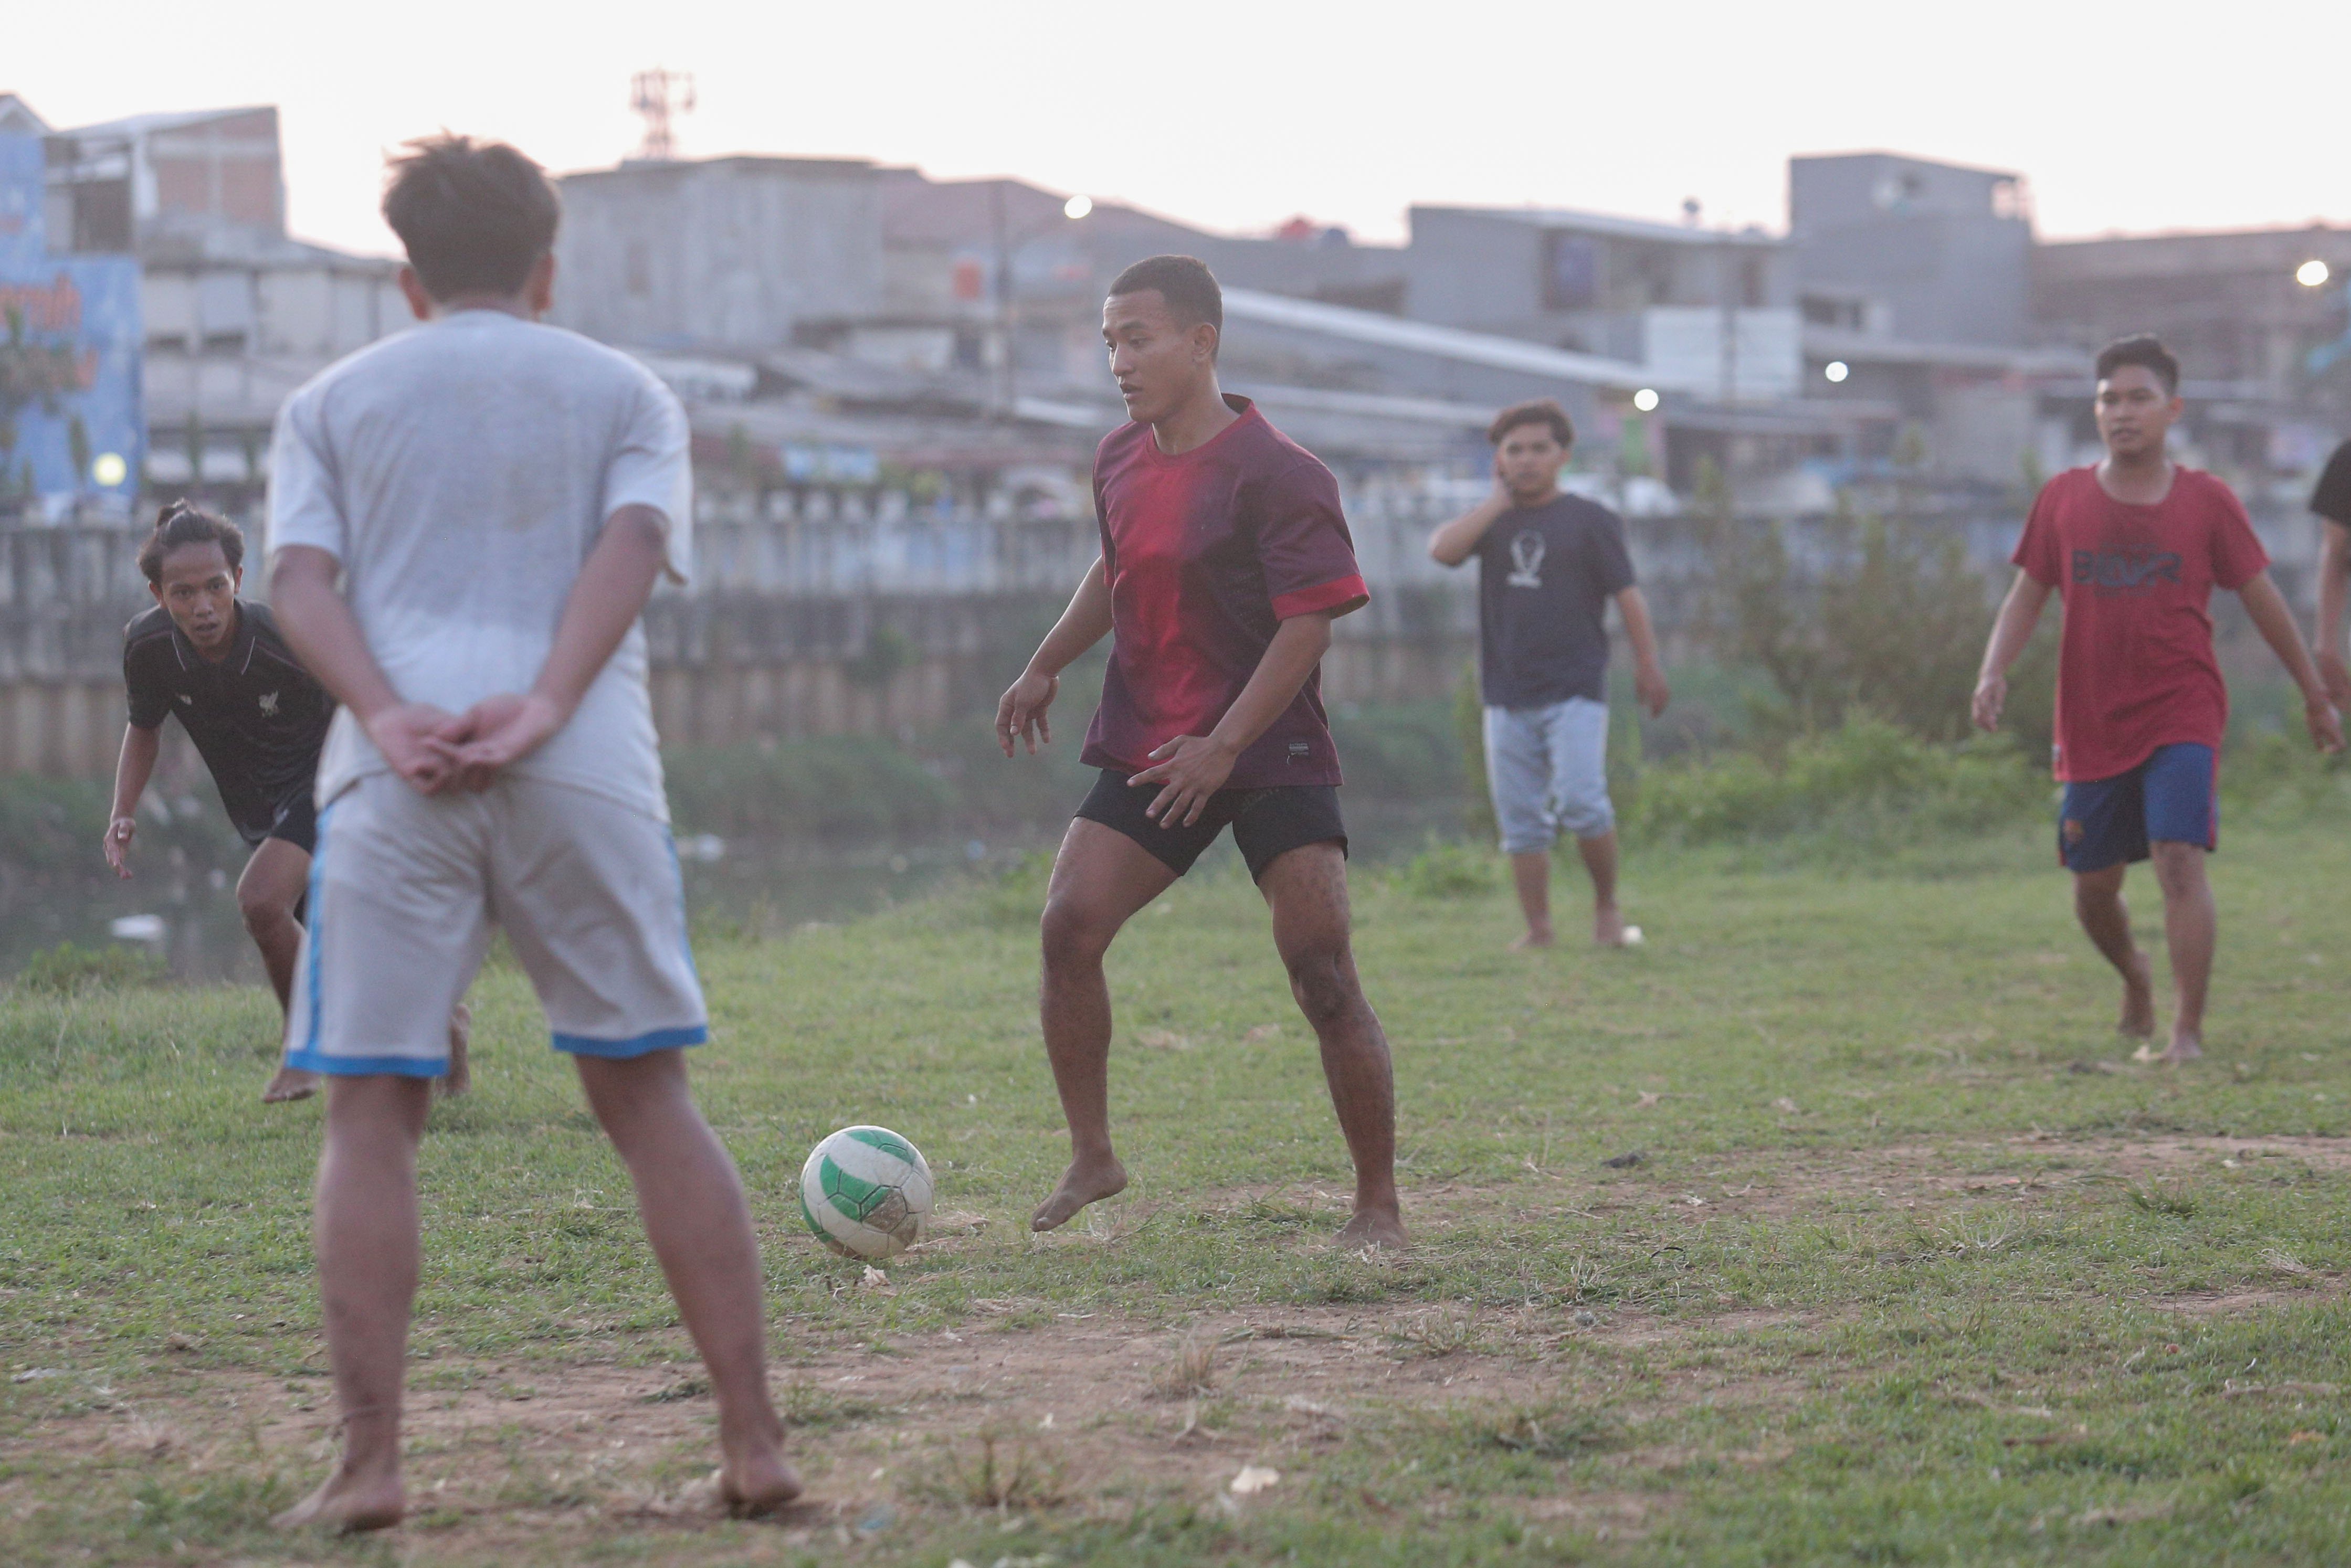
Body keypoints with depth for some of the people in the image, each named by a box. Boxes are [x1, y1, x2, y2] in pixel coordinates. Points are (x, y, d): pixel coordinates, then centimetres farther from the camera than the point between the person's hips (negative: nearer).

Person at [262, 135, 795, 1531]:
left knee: (372, 1113, 3)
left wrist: (388, 715, -10)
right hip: (587, 775, 1)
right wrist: (545, 706, -11)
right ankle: (756, 1445, 4)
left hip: (396, 782, 0)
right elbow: (633, 544, -1)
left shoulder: (332, 403, 18)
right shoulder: (626, 394, 18)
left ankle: (371, 1466, -5)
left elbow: (301, 576, 2)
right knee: (650, 1098, 7)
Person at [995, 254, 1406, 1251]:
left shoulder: (1277, 475, -15)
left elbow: (1308, 624, -18)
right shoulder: (1120, 462, 7)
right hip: (1145, 750, 6)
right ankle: (1092, 1160, 4)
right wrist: (1045, 669, 25)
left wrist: (1223, 747, -25)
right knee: (1067, 927, -10)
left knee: (1323, 974, -10)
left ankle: (1378, 1207, 0)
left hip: (1272, 757, -6)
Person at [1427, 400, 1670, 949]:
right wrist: (1500, 500, -4)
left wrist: (1648, 667, -2)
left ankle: (1607, 905, 1)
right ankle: (1537, 929, 8)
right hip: (1507, 696, 4)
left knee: (1580, 801, -18)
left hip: (1575, 691, -4)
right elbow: (1443, 549, -8)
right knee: (1521, 820, 3)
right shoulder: (1493, 522, 11)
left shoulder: (1590, 521, 2)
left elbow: (1628, 595, 2)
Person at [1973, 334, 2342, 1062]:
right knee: (2093, 886, 8)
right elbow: (2026, 596, 7)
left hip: (2182, 719, -2)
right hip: (2091, 723, 3)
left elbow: (2262, 600, 7)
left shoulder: (2207, 501, -1)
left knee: (2179, 859, -19)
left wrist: (2316, 696, 11)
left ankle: (2187, 1032, -16)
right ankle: (2134, 975, 41)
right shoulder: (2063, 499, 3)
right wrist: (1994, 671, -11)